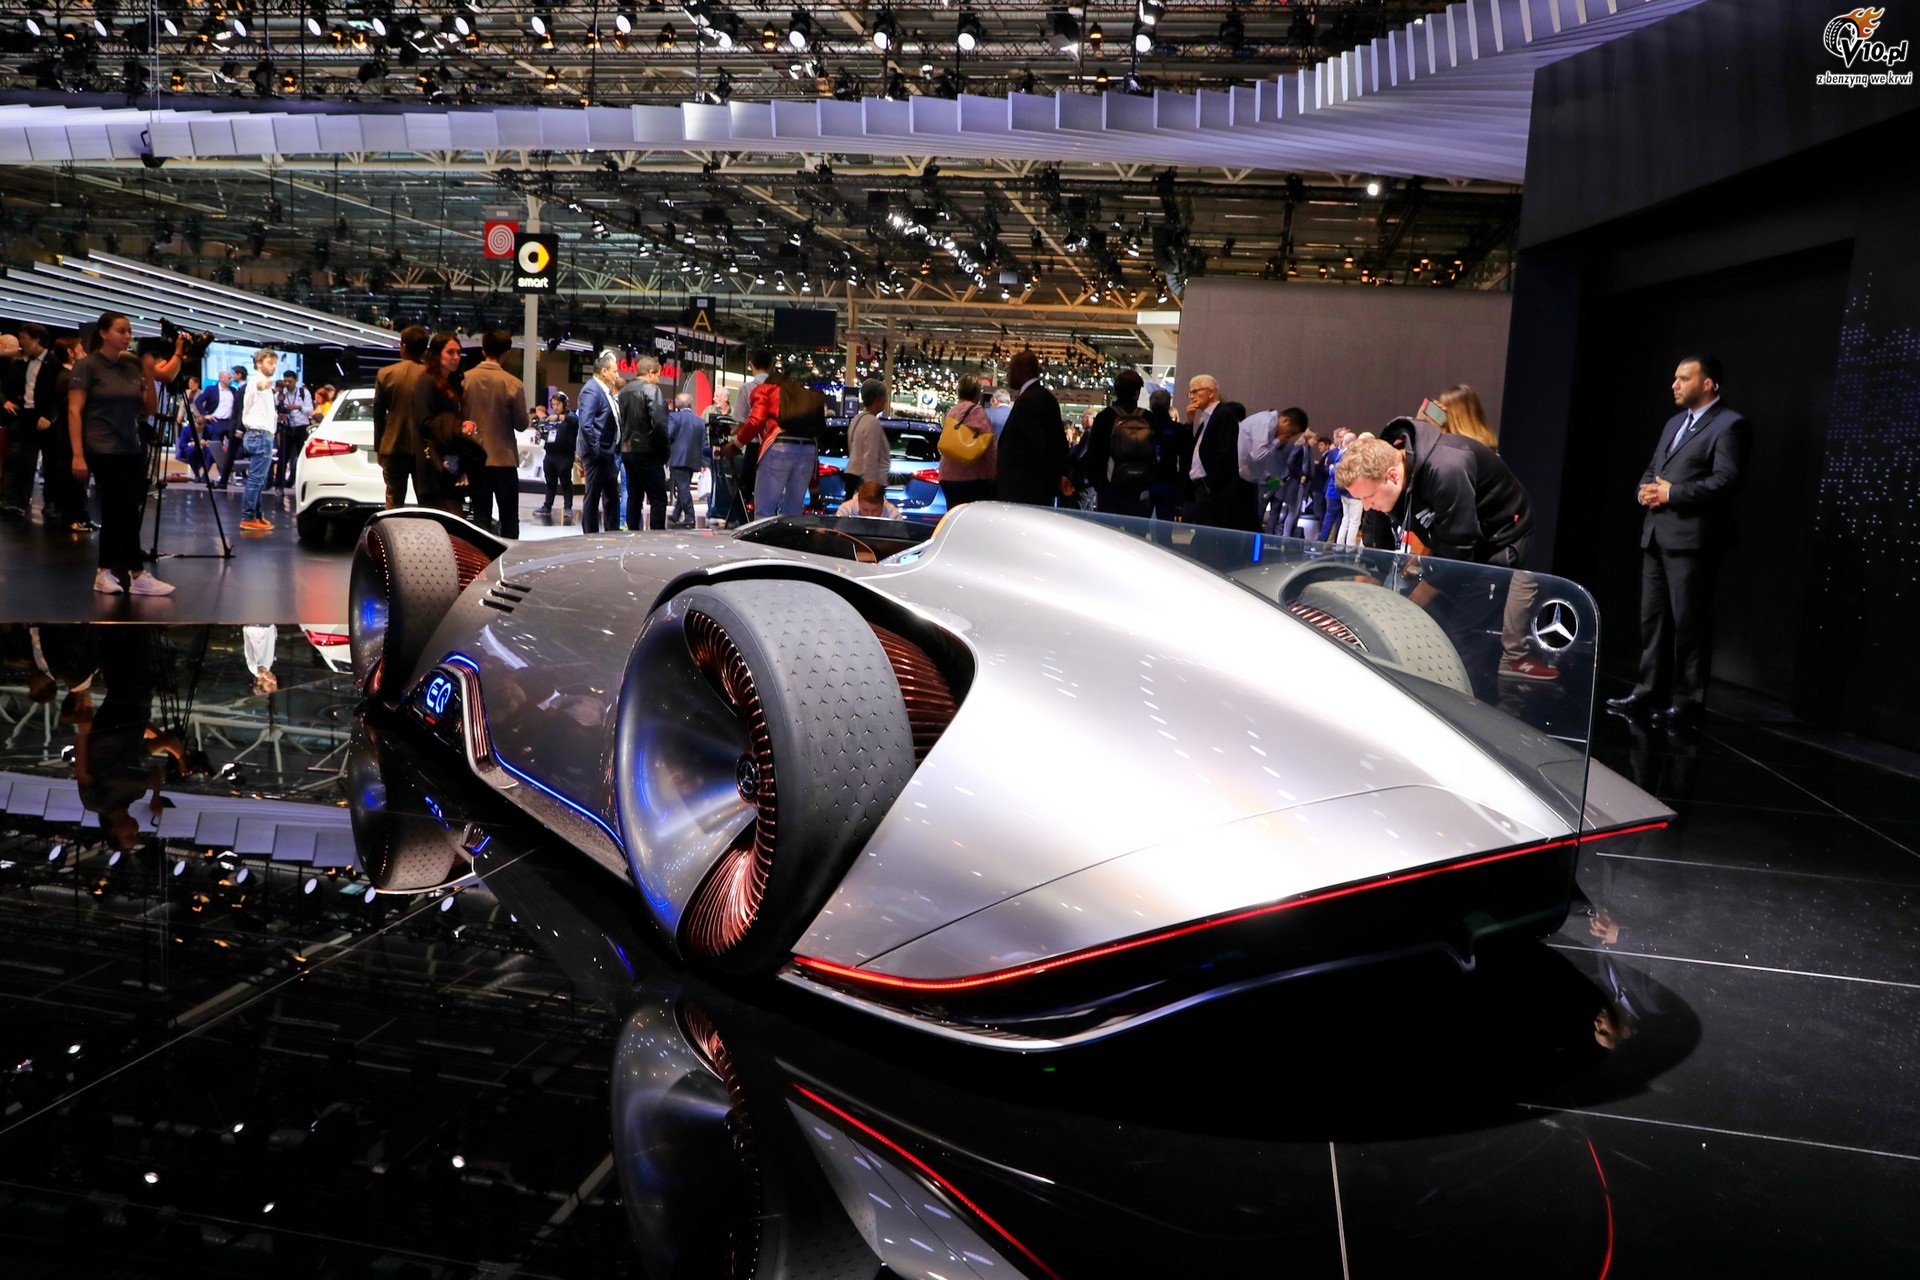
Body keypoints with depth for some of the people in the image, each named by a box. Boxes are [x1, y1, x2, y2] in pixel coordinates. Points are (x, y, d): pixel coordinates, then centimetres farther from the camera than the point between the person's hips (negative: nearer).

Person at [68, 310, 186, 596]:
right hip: (104, 450, -6)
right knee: (127, 511, -9)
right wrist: (78, 455, -16)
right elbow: (74, 412, -9)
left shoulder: (132, 367, 12)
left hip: (133, 450, 6)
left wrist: (150, 376, -3)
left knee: (116, 511, 10)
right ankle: (137, 575, -5)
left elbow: (150, 410, 12)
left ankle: (106, 573, 17)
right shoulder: (88, 366, -5)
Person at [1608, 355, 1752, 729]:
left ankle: (1687, 701, 2)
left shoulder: (1730, 425, -6)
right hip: (1656, 534, 9)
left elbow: (1727, 480, -17)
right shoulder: (1675, 422, 21)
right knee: (1652, 617, 11)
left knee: (1689, 621, -4)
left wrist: (1672, 494, -16)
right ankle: (1649, 692, 17)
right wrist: (1645, 490, 2)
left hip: (1692, 538, -9)